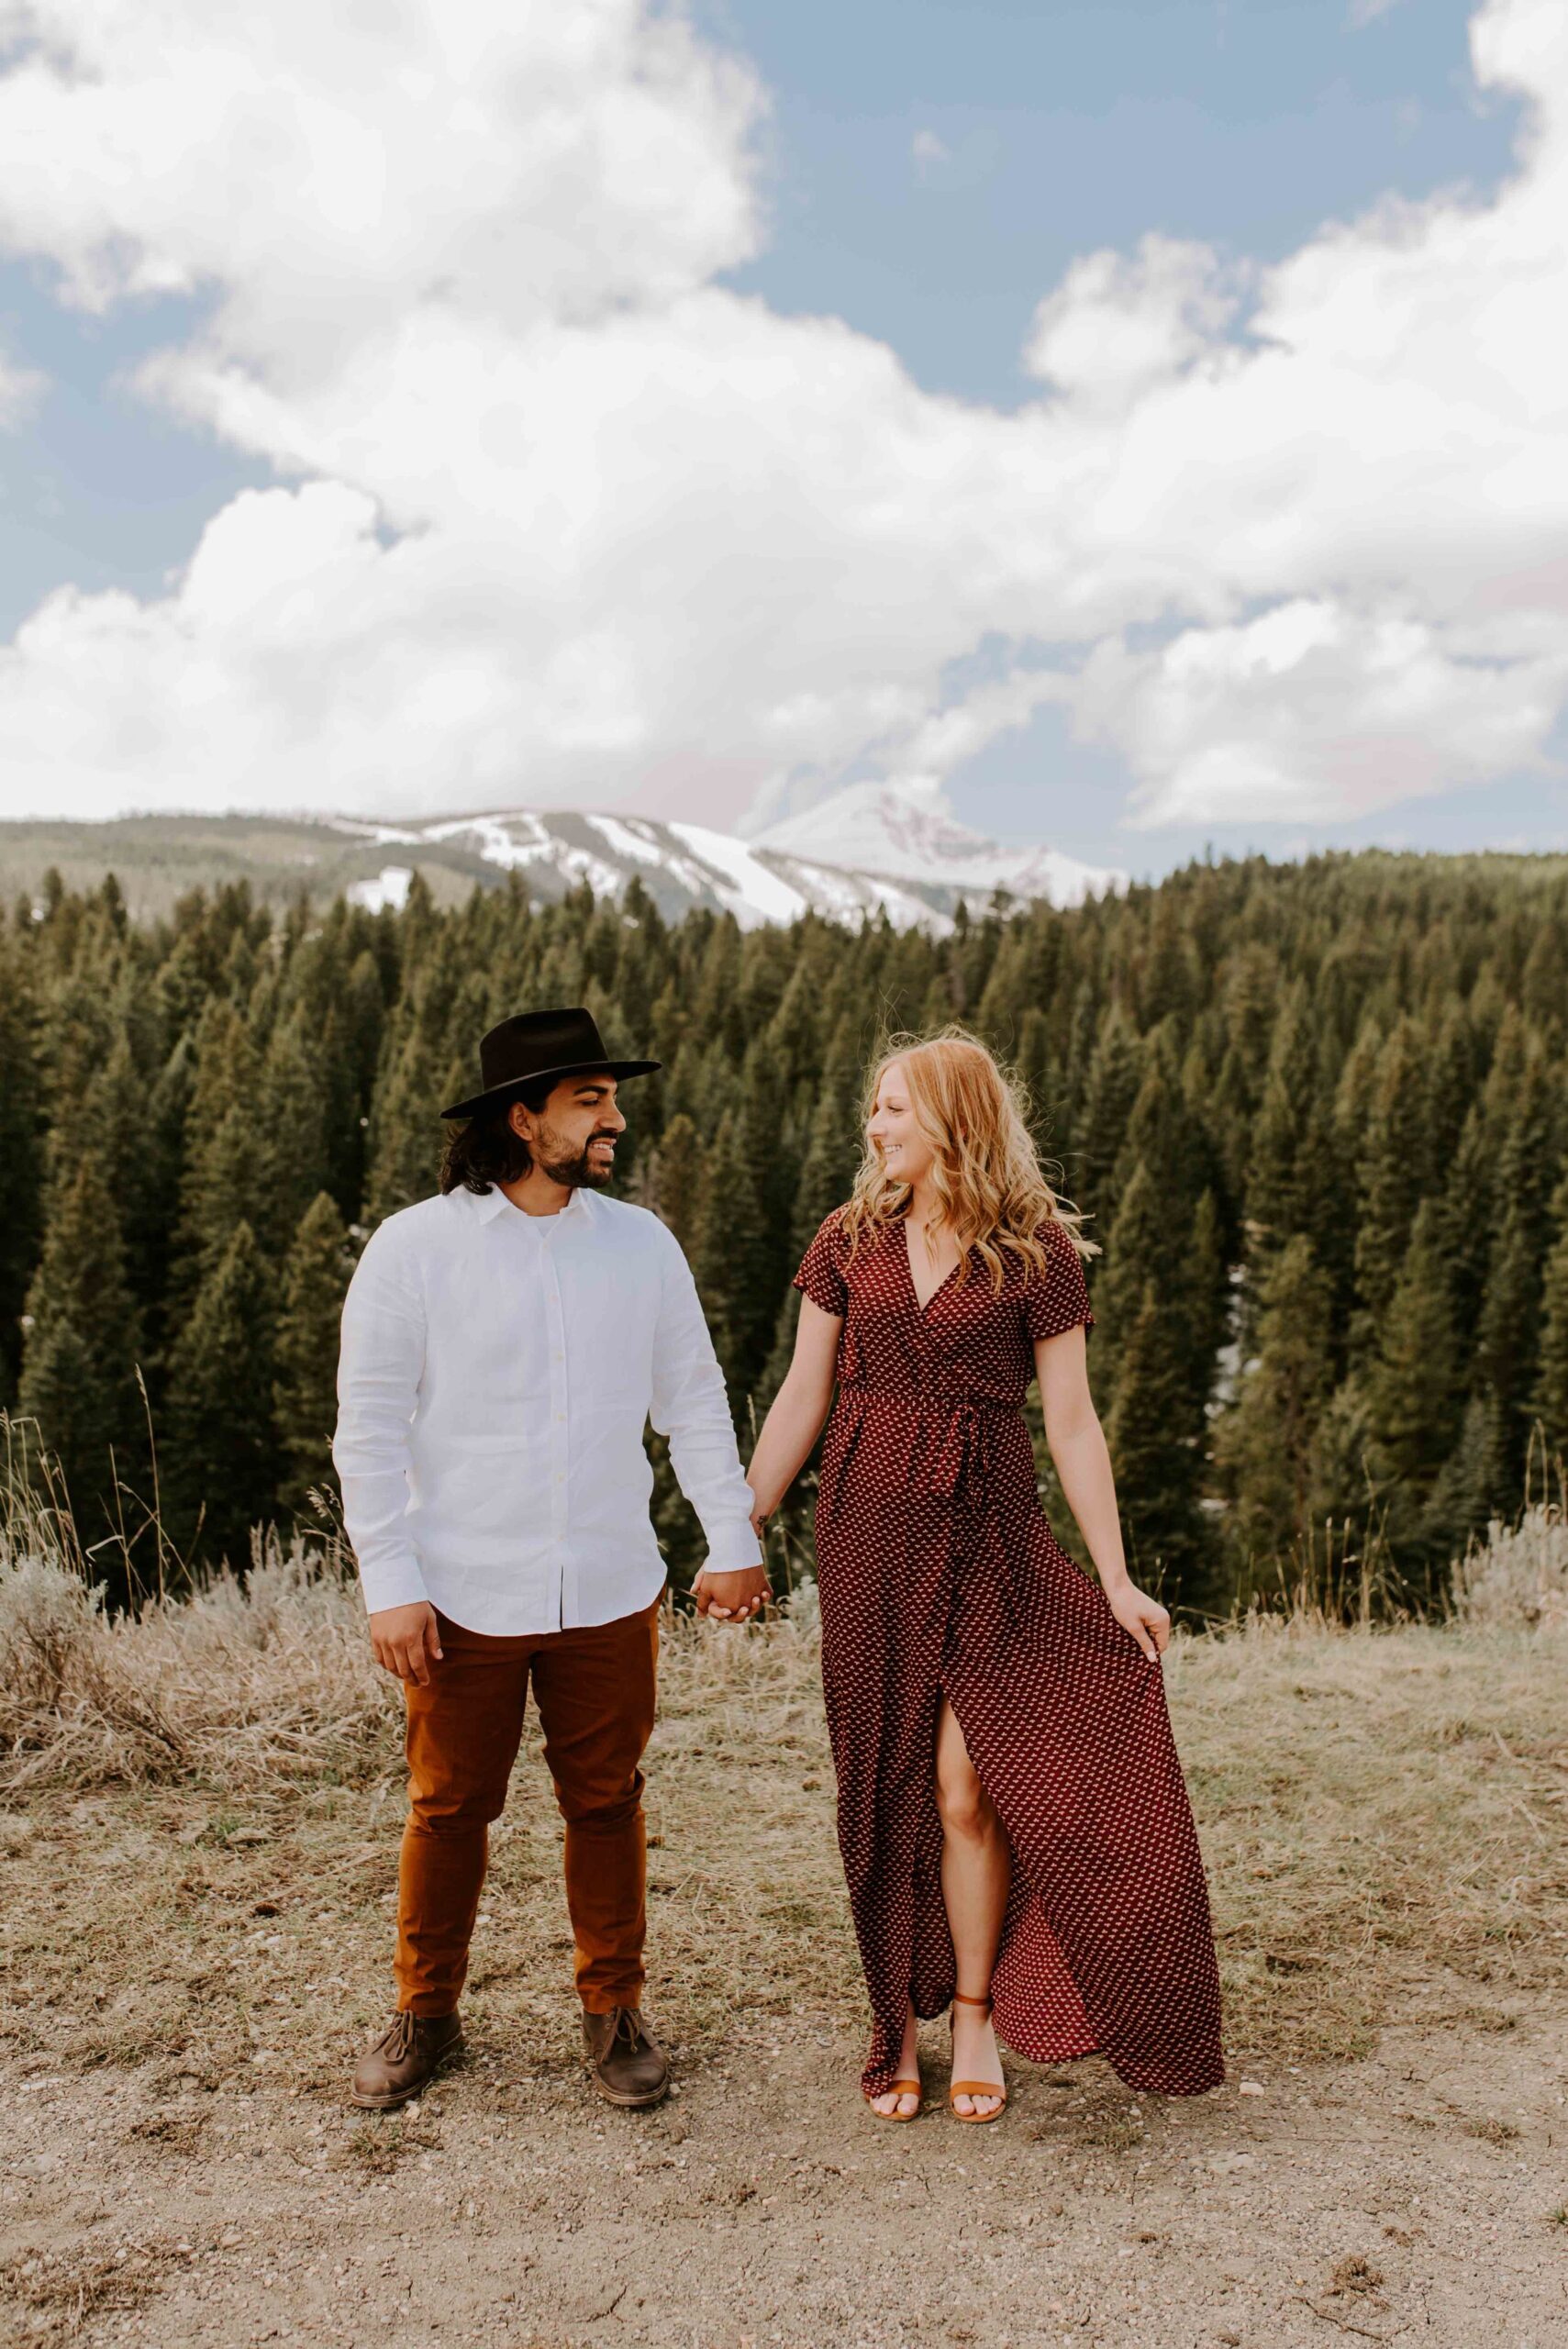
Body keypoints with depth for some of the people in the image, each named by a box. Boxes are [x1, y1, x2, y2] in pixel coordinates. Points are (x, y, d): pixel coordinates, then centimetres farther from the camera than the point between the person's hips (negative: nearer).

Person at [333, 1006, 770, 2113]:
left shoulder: (640, 1243, 2)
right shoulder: (414, 1248, -6)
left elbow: (694, 1400, 9)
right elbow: (369, 1429, -3)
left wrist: (733, 1541, 8)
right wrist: (391, 1585, -7)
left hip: (609, 1593, 2)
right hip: (465, 1598, -2)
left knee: (607, 1805, 12)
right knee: (448, 1811, 12)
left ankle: (616, 2010, 31)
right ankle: (426, 2010, 33)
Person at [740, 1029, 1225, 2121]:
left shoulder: (1037, 1250, -4)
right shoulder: (851, 1239, 3)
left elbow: (1072, 1424, -2)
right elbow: (801, 1398, 8)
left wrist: (1118, 1579, -3)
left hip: (987, 1531, -2)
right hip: (869, 1531, 3)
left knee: (966, 1785, -3)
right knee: (886, 1788, 9)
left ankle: (975, 2015, 21)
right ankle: (898, 2022, 27)